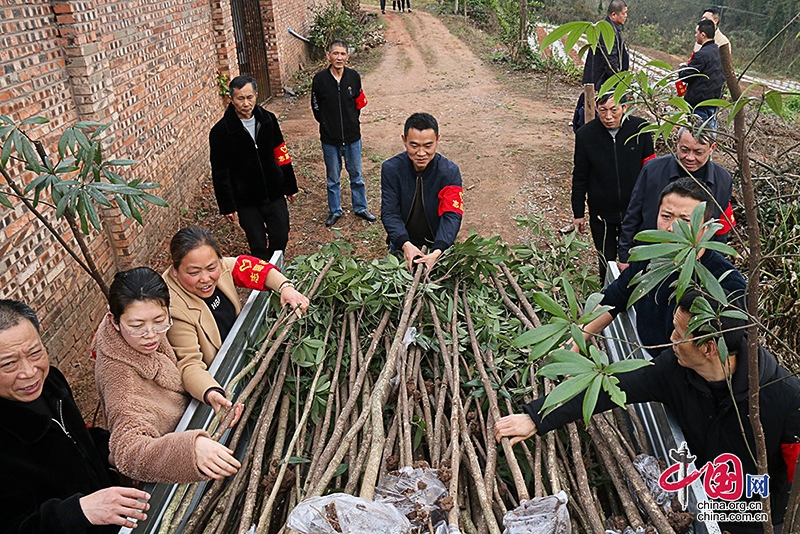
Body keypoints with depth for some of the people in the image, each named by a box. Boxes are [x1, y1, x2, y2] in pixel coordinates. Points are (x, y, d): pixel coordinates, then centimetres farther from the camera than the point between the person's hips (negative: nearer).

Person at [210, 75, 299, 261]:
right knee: (258, 246, 5)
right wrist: (227, 206, -7)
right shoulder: (221, 131, -14)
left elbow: (281, 155, 6)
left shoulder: (268, 119, -3)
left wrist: (290, 187, 9)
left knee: (281, 239, 11)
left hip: (274, 194, 3)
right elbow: (220, 173, -9)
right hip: (245, 200, -3)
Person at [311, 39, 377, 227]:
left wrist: (352, 122, 5)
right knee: (332, 178, 13)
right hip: (330, 138, -1)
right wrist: (328, 124, 3)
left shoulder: (354, 76, -6)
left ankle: (360, 208, 32)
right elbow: (316, 108, 1)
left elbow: (359, 103, 7)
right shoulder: (320, 79, -10)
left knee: (357, 175, 14)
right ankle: (334, 211, 30)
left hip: (352, 136, 1)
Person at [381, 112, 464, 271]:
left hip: (438, 244, -1)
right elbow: (389, 213, -17)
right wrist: (405, 245, -36)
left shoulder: (450, 171, -17)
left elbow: (452, 215, -23)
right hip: (401, 243, 1)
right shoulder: (390, 169, -15)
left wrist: (437, 252, -40)